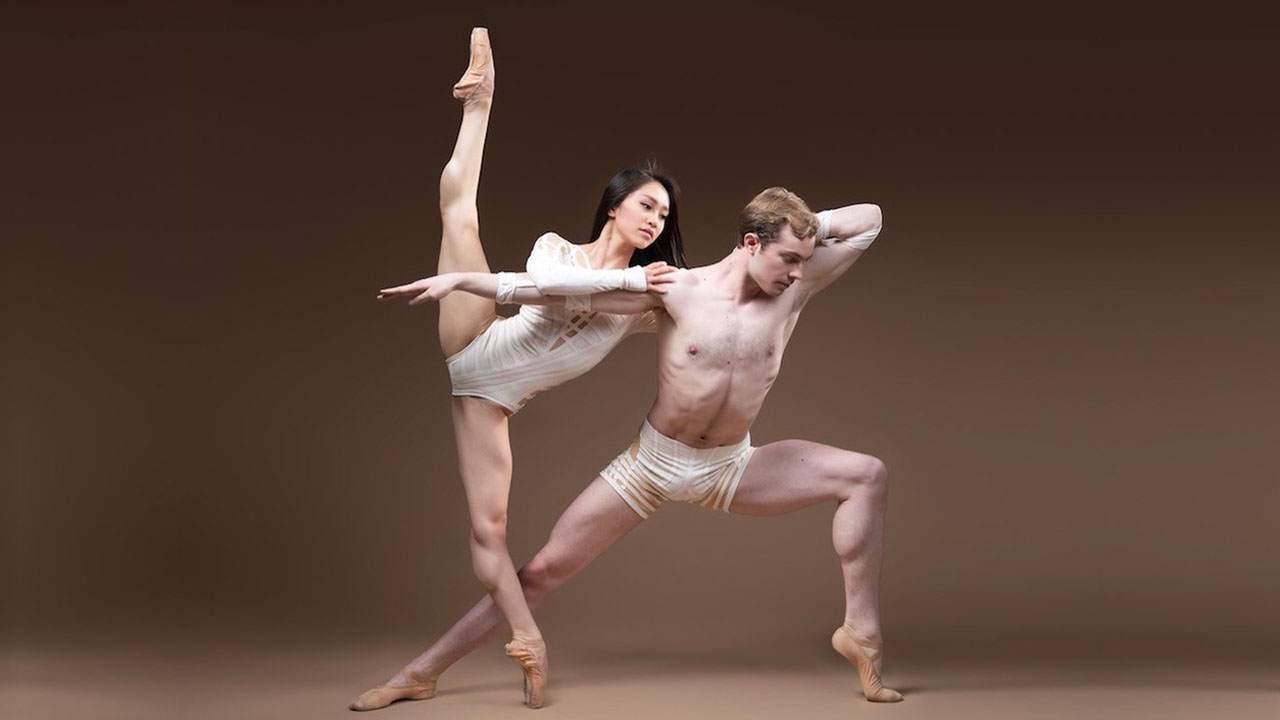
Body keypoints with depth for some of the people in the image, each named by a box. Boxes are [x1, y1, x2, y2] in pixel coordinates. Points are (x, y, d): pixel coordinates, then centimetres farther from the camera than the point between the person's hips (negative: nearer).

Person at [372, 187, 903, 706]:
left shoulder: (793, 290, -10)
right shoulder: (676, 290, -17)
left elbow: (869, 220, -6)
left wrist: (800, 230, -16)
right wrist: (458, 279, -19)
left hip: (730, 469, 2)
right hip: (652, 463, -2)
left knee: (866, 476, -13)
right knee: (545, 568, -2)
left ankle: (861, 632, -7)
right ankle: (424, 671, 11)